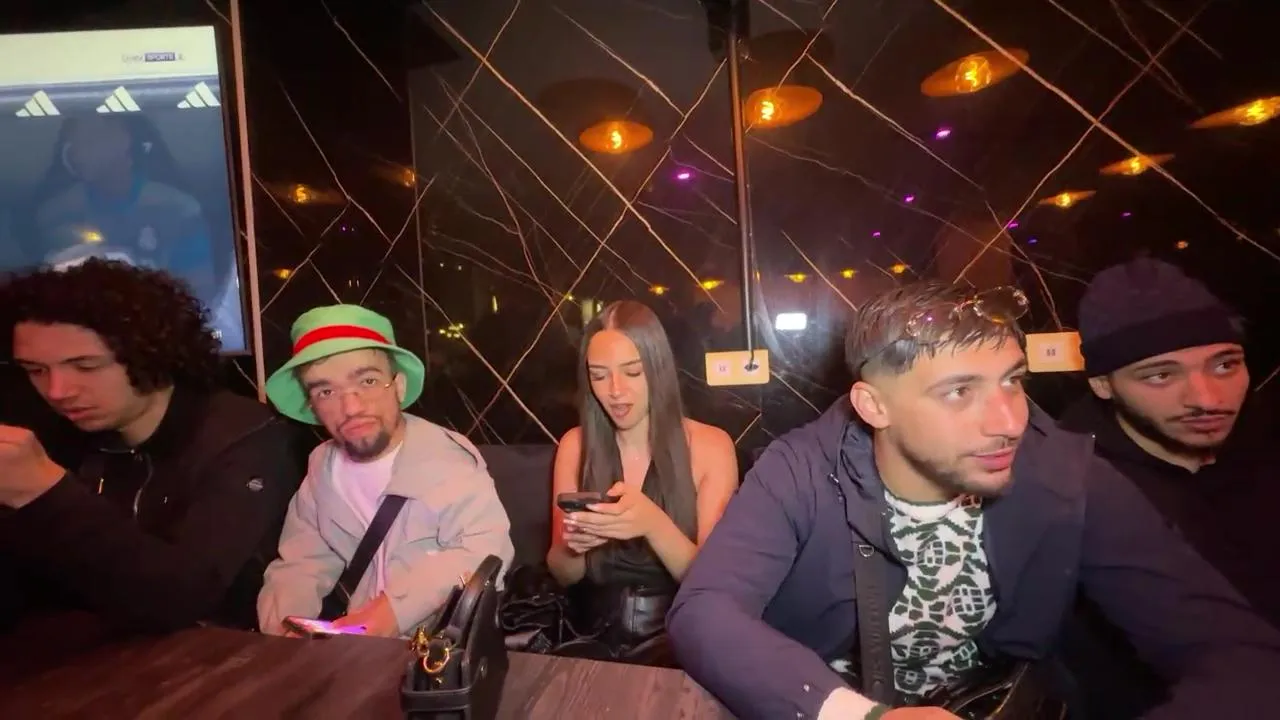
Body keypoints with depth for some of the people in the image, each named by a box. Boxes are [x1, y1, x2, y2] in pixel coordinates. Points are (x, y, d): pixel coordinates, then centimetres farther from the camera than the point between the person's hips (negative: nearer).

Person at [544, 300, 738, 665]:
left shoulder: (710, 446, -9)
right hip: (595, 641, 2)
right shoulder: (575, 445, -2)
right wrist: (571, 545, -19)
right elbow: (562, 575, 4)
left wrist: (653, 525, -29)